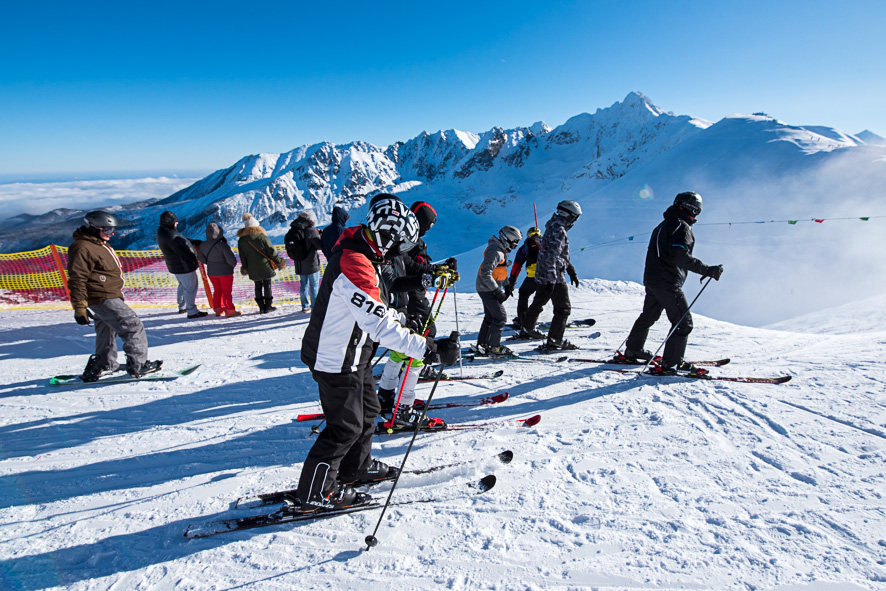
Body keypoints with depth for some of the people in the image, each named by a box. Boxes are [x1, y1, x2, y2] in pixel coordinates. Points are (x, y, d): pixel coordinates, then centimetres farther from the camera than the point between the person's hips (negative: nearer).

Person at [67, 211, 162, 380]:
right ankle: (138, 366, -5)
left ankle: (103, 366, 31)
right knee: (134, 328, -9)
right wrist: (80, 308, -21)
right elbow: (77, 279, -18)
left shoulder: (100, 244, 18)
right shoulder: (82, 248, -15)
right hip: (103, 299, -11)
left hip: (110, 297, 11)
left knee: (107, 334, 19)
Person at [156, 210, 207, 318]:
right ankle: (192, 311, 1)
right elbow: (181, 251, -26)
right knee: (190, 287, -4)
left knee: (183, 285, 26)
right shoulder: (169, 235, -26)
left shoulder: (162, 231, 7)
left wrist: (194, 241, 9)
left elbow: (181, 240, 16)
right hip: (184, 266, -11)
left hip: (175, 266, 11)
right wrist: (193, 259, -13)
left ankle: (182, 307, 39)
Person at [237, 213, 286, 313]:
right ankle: (268, 306, 10)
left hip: (253, 269, 3)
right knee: (267, 286, 7)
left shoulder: (241, 240, 0)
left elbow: (242, 256, 7)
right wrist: (279, 262, 3)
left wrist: (245, 267, 21)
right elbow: (271, 251, -9)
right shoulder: (262, 236, -11)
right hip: (265, 266, -3)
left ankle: (261, 307, 14)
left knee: (258, 287, 13)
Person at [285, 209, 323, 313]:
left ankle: (305, 306, 24)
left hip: (299, 265, 6)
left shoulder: (291, 232, 2)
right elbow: (320, 245, -16)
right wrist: (320, 234, 3)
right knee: (314, 286, 4)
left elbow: (290, 248, 10)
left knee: (303, 285, 17)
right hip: (312, 265, -6)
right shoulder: (311, 231, -18)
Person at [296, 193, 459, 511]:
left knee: (367, 410, 22)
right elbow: (380, 328, -35)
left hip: (354, 356, 10)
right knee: (346, 426, 3)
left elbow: (373, 308, 18)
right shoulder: (355, 265, -30)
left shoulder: (358, 255, 5)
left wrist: (403, 317, 14)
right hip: (338, 362, -10)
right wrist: (430, 348, -34)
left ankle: (355, 468, 42)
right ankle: (316, 491, 21)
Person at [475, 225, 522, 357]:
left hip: (488, 289, 10)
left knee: (490, 317, 16)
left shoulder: (501, 250, 11)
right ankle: (493, 347, 0)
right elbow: (486, 274, -28)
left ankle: (482, 345, 25)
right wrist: (498, 291, -25)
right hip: (487, 289, -10)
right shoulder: (495, 251, -23)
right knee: (500, 317, -8)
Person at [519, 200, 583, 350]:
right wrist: (552, 280, -27)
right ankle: (554, 341, -4)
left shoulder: (554, 228, 14)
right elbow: (551, 257, -26)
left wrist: (571, 271, 27)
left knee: (538, 304, 23)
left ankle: (527, 329, 38)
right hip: (555, 277, -10)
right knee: (563, 309, -4)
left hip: (542, 275, 10)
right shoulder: (558, 231, -18)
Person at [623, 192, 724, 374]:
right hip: (668, 282, -10)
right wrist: (707, 270, -26)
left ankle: (633, 350, 33)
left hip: (651, 279, 10)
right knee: (683, 322, -4)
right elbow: (679, 255, -27)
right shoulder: (681, 227, -13)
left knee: (648, 316, 22)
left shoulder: (664, 225, 16)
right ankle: (671, 363, -4)